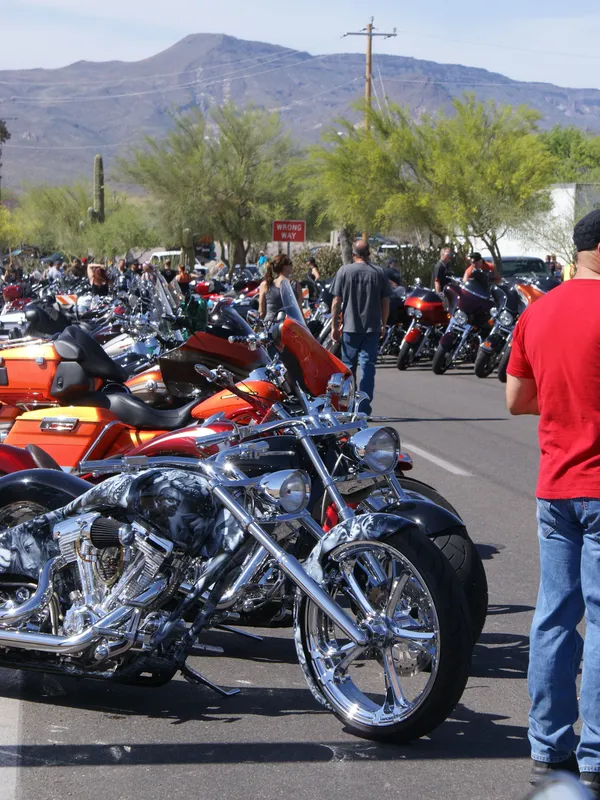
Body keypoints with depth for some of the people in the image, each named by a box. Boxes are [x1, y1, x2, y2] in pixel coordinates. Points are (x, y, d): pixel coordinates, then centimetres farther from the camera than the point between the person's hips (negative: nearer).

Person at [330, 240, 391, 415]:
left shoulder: (344, 271, -2)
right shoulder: (379, 273, 1)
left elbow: (336, 301, -3)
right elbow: (386, 302, 4)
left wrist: (334, 325, 3)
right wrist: (384, 325, 15)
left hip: (350, 327, 0)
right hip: (372, 327, 0)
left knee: (348, 367, 11)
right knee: (368, 366, 1)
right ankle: (364, 406, -4)